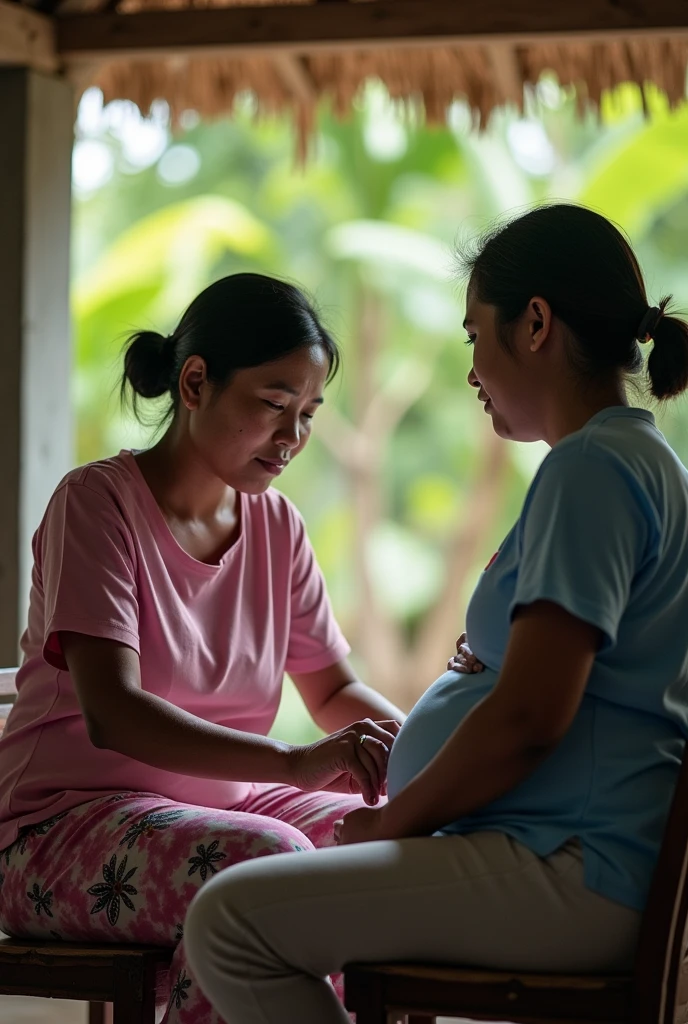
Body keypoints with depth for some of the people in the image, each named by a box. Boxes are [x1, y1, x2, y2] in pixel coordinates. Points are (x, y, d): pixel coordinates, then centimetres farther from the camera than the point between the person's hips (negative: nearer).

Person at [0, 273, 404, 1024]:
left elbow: (335, 690, 16)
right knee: (267, 859, -34)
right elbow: (112, 713, -24)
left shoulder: (276, 525, 8)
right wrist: (296, 763, -36)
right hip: (61, 829, -7)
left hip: (224, 804, 7)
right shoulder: (97, 503, -12)